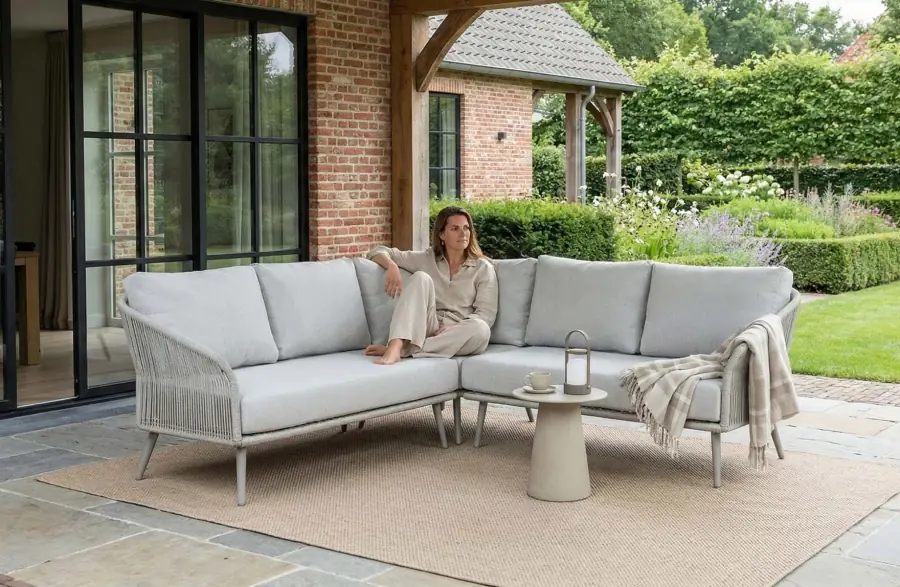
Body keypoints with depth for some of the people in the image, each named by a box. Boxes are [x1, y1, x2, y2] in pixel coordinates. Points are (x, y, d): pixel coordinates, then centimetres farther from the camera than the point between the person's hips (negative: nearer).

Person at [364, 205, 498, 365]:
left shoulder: (483, 267, 6)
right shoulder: (426, 259, 12)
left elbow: (486, 314, -3)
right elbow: (378, 252, 13)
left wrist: (453, 327, -20)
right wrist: (391, 266, -10)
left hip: (455, 336, 0)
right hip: (424, 330, 1)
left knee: (481, 329, -36)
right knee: (421, 278, -23)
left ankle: (404, 351, -32)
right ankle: (395, 346, -42)